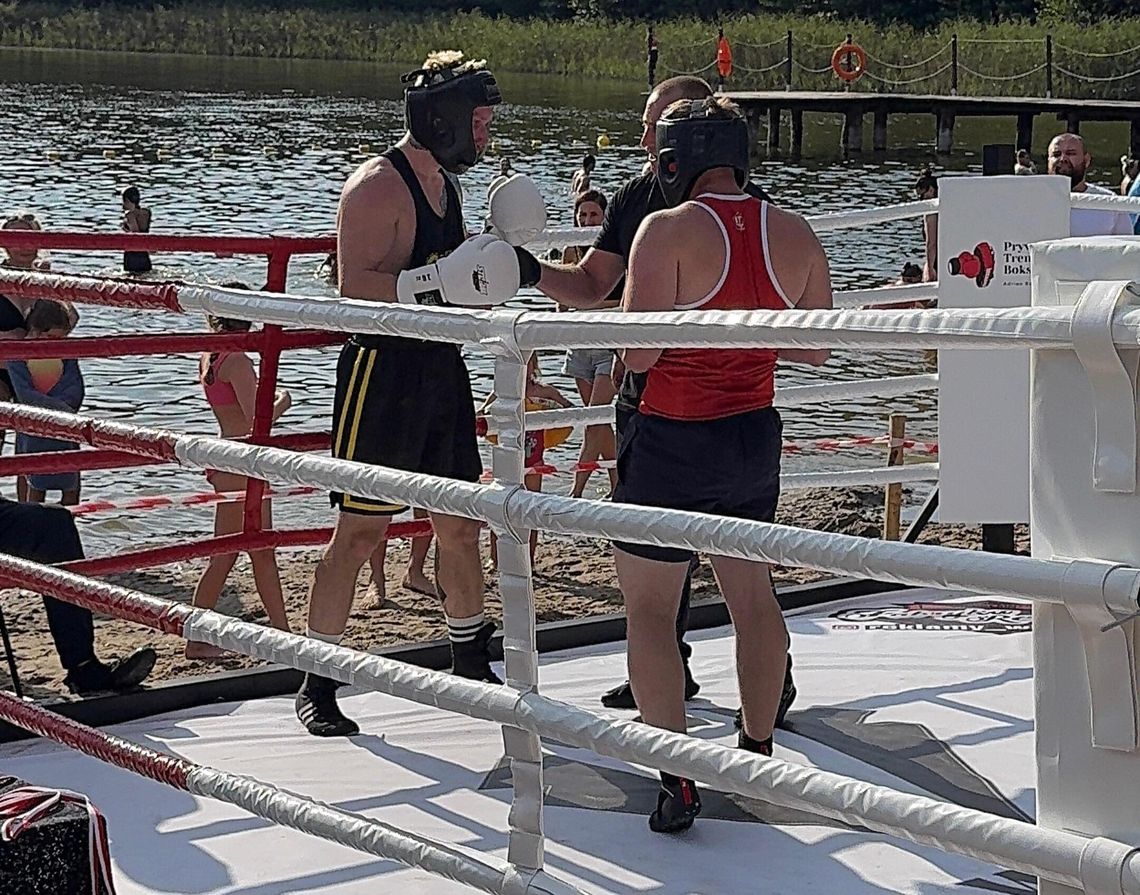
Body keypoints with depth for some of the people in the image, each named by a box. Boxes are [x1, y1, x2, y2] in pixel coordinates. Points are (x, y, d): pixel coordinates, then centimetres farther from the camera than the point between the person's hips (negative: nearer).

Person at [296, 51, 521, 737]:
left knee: (462, 522, 14)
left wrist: (493, 258, 12)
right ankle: (317, 686, 3)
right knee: (361, 529, -6)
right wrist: (442, 282, -31)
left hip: (442, 368, 9)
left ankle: (471, 665, 29)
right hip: (382, 369, -9)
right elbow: (355, 286, -24)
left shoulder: (445, 185, 14)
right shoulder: (378, 185, -14)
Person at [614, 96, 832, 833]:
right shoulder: (795, 234, 0)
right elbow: (815, 350, 8)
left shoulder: (669, 230, -17)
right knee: (753, 593, 21)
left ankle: (678, 780, 0)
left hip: (673, 441, -6)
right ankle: (759, 752, 33)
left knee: (649, 606, 5)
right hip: (756, 438, 6)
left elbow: (638, 353, -21)